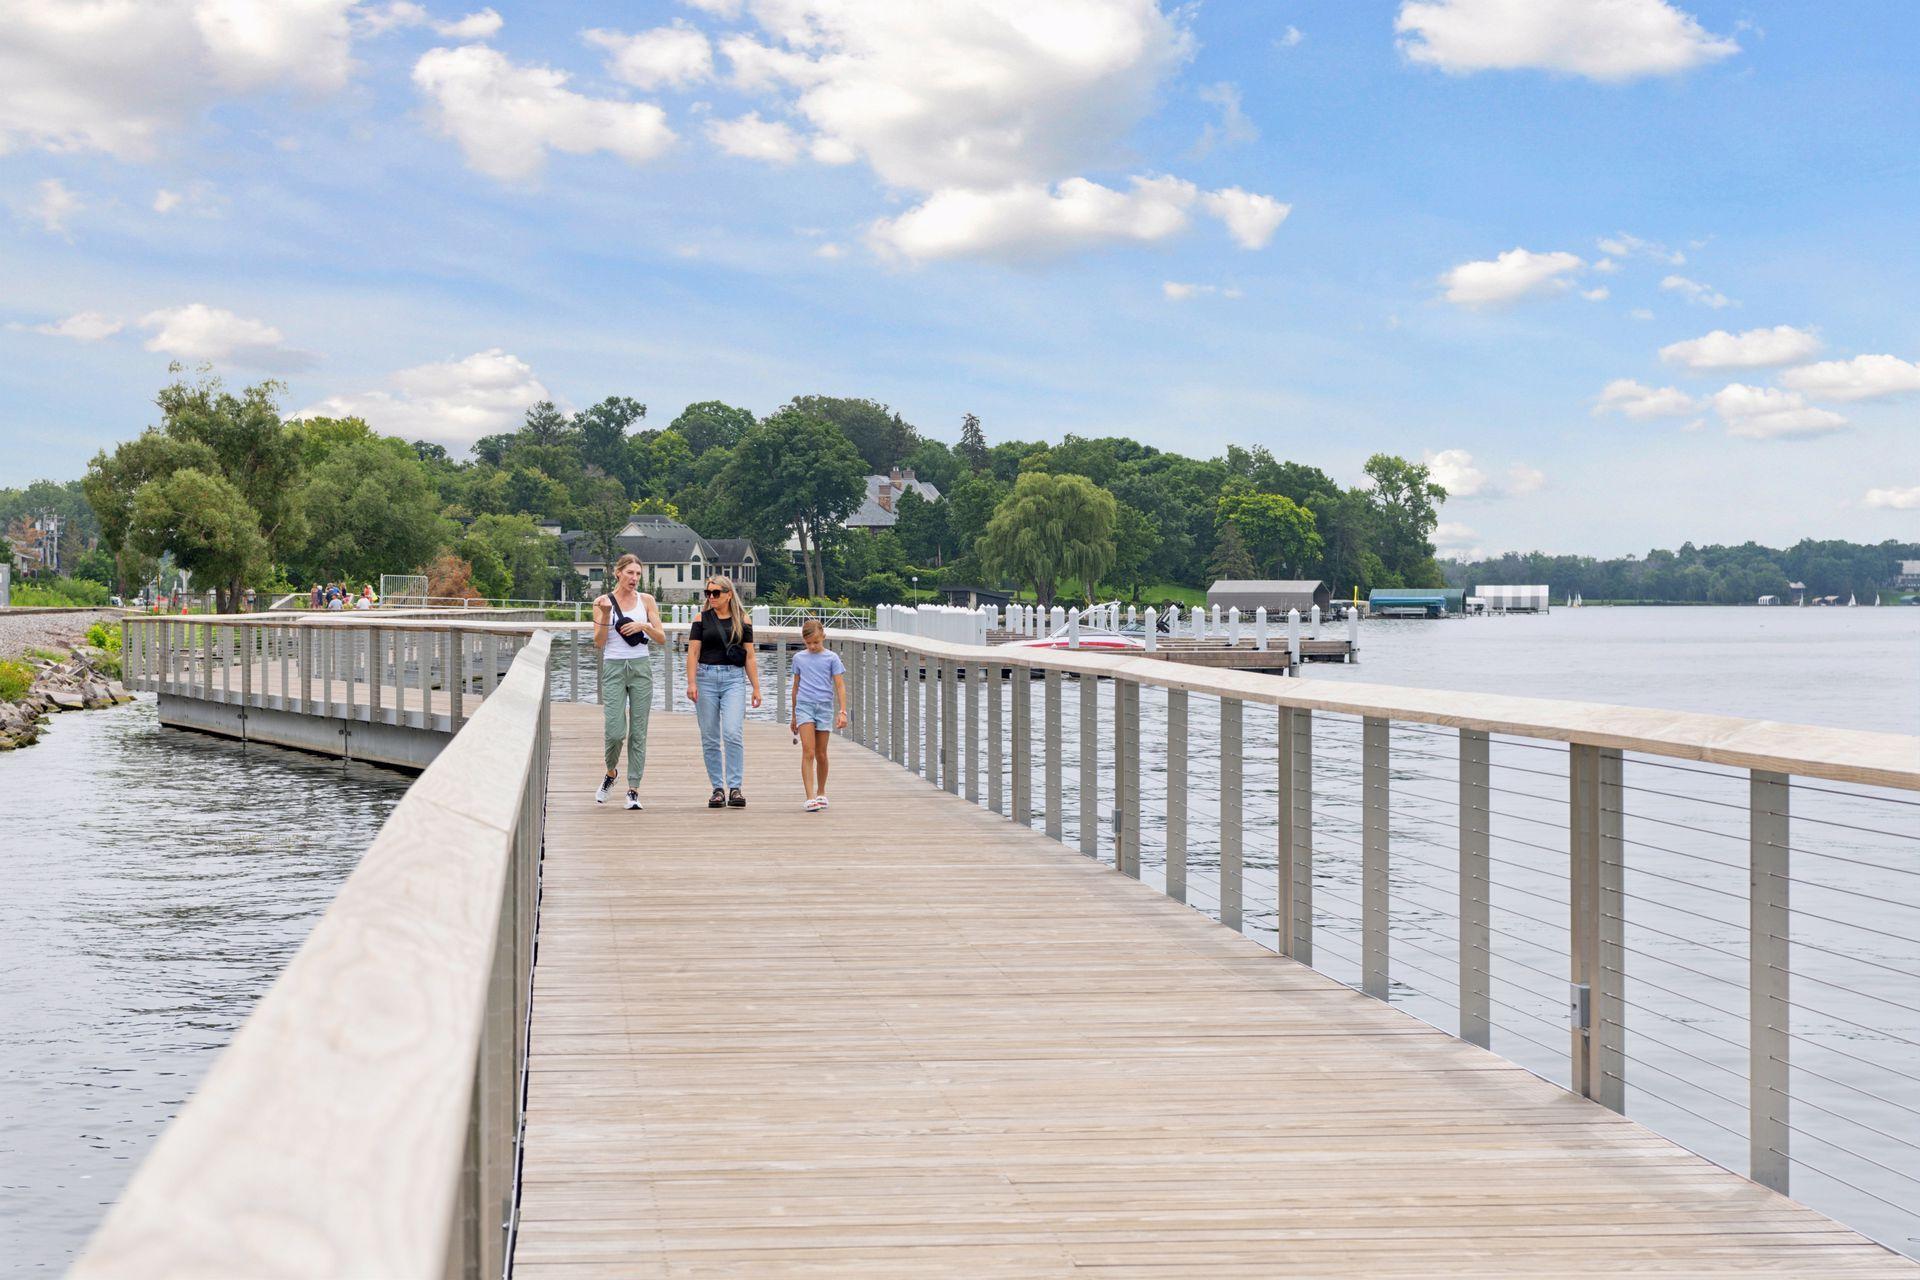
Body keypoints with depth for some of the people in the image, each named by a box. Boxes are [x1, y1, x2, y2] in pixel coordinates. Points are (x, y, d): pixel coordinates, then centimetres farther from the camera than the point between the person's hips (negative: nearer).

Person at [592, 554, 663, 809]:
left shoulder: (646, 600, 6)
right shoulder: (603, 602, 3)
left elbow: (661, 638, 4)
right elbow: (598, 643, -3)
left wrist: (644, 625, -13)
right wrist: (605, 615, -16)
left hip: (641, 667, 1)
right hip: (613, 667, -1)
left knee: (638, 731, -1)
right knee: (615, 731, -10)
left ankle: (633, 789, 3)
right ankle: (611, 773, 19)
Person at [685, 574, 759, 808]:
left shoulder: (742, 620, 7)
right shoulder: (702, 618, 7)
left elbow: (750, 657, 8)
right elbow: (693, 652, 2)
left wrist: (756, 688, 4)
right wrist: (691, 683, -9)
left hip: (734, 679, -1)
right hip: (706, 677, 1)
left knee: (733, 734, -15)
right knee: (710, 738, 3)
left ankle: (735, 788, -11)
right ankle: (718, 789, 10)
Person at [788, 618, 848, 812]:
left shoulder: (831, 658, 3)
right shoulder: (799, 658, 9)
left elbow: (840, 686, -1)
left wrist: (842, 712, -12)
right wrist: (794, 716, 21)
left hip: (825, 707, 0)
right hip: (804, 706, 0)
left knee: (821, 754, 9)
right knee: (808, 752, -13)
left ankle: (821, 794, 28)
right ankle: (810, 798, -19)